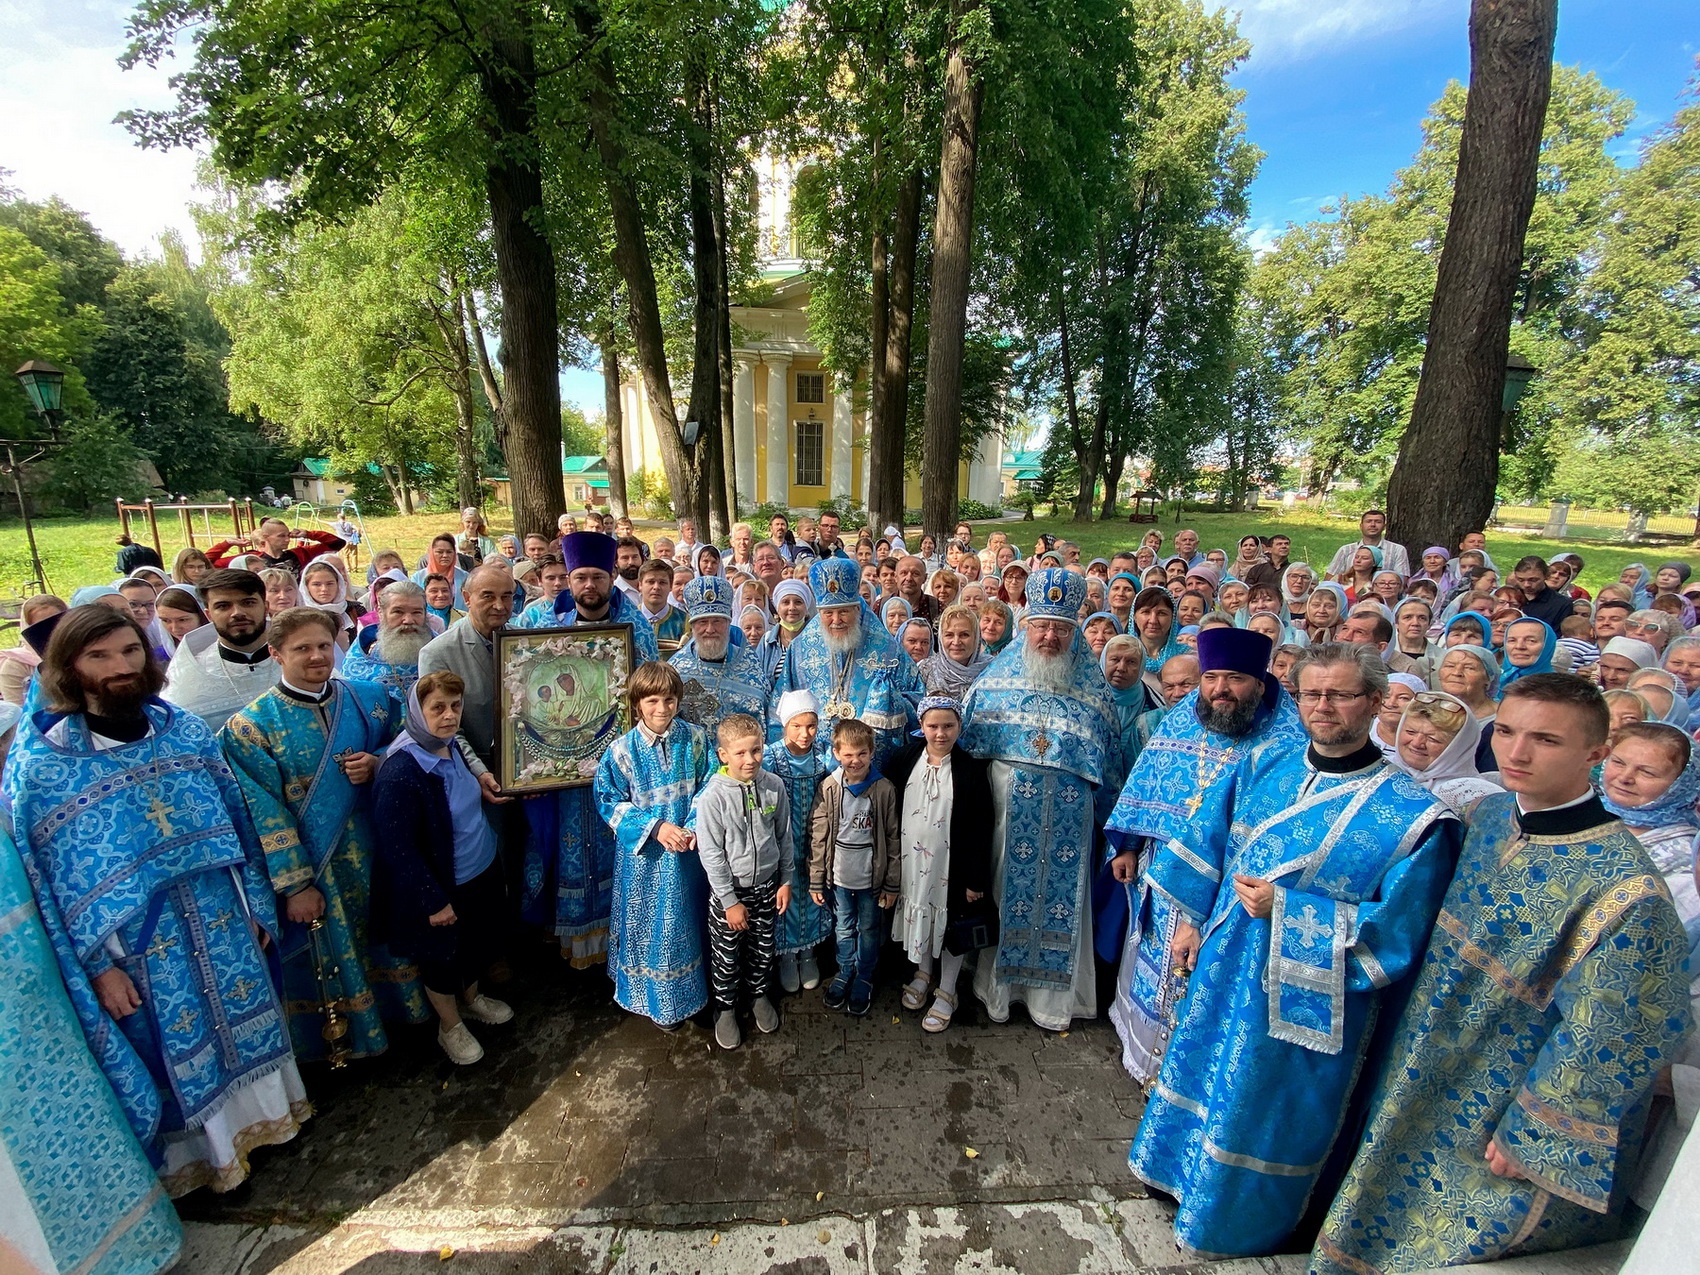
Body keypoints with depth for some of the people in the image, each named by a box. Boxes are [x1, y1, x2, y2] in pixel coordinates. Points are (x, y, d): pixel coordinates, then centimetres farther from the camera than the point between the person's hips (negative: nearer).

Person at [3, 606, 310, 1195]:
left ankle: (260, 1115, 45)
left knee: (245, 1014, 20)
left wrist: (257, 904, 5)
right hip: (139, 943, -3)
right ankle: (209, 1153, 41)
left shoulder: (184, 729, -4)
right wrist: (97, 965, -9)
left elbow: (236, 818, 2)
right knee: (175, 1044, 16)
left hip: (221, 918, 3)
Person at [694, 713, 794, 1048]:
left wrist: (786, 880, 4)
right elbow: (711, 854, -16)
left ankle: (759, 994, 48)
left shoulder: (774, 787, -10)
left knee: (763, 949, 21)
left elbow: (784, 837, 2)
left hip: (767, 886, 3)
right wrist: (730, 901, -14)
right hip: (728, 889, -3)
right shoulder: (713, 796, -21)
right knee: (726, 957, 15)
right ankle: (725, 1008, 39)